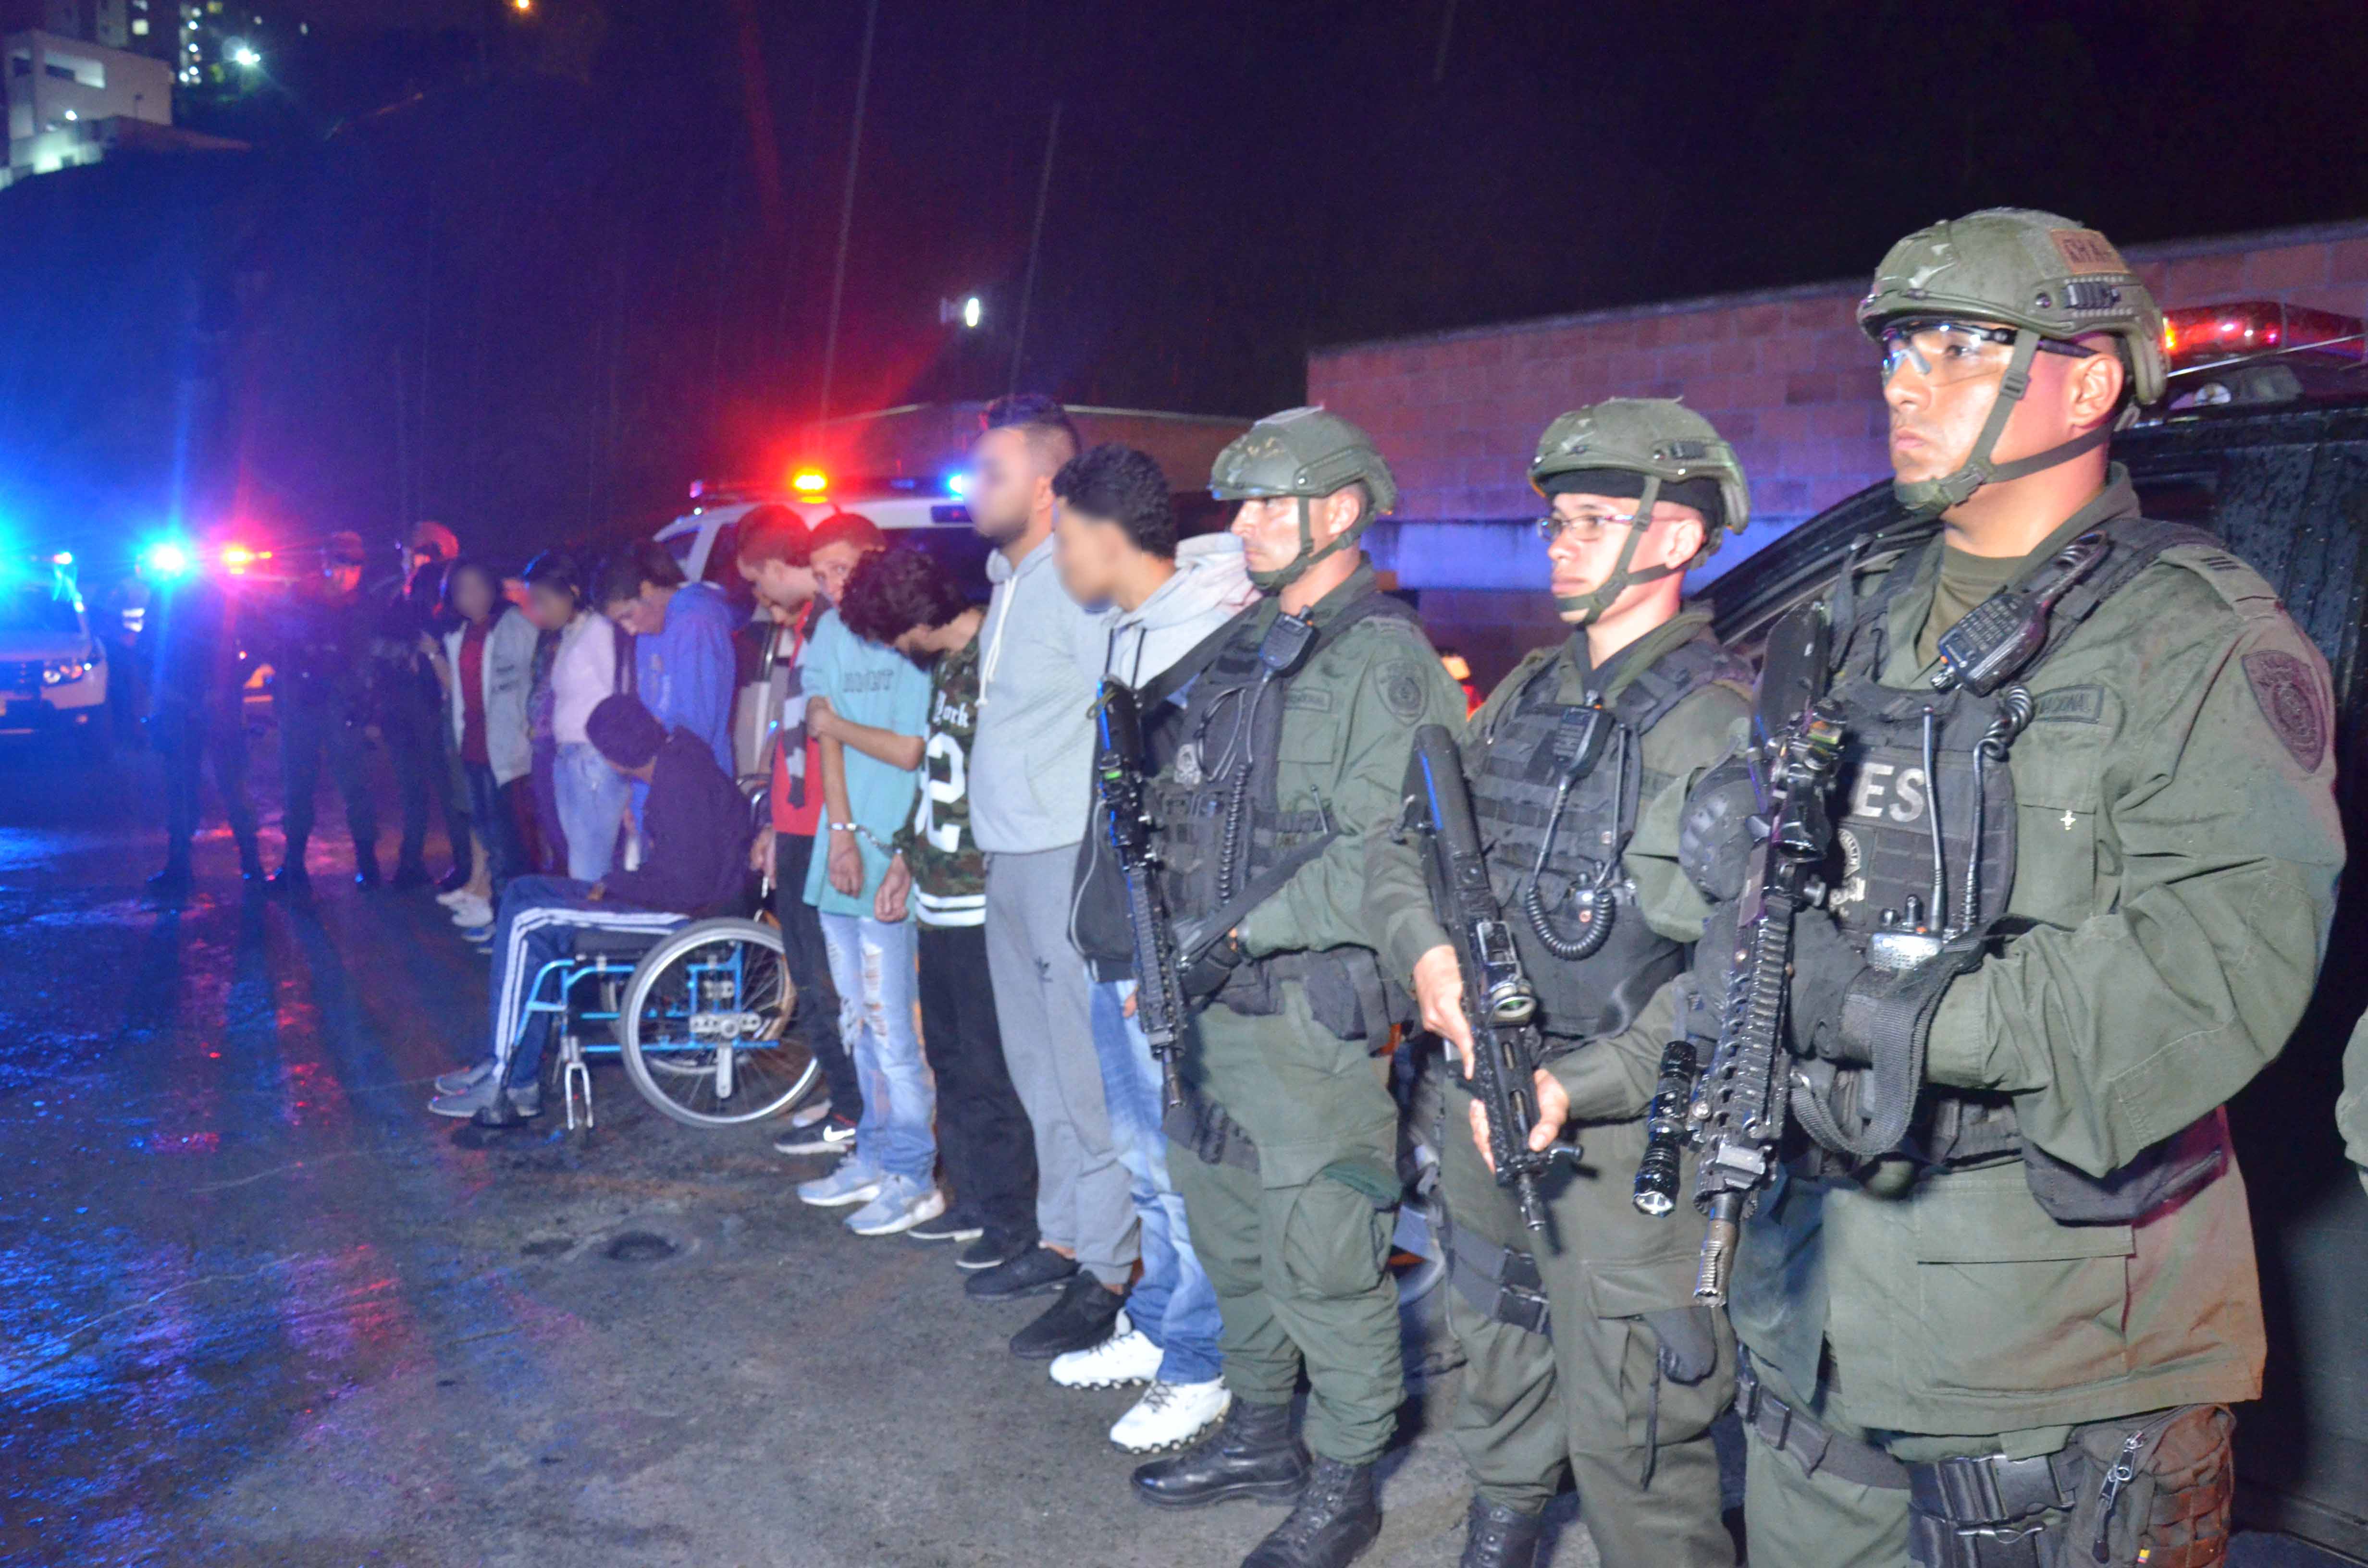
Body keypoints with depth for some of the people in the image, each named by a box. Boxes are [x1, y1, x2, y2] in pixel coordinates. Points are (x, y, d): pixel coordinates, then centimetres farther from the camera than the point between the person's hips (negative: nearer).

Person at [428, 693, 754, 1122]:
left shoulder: (679, 781, -21)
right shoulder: (674, 762, 11)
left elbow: (689, 884, -26)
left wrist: (613, 888, -13)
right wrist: (616, 884, 5)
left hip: (692, 911, -11)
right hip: (680, 893, 11)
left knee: (528, 924, -14)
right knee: (522, 892, 10)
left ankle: (501, 1083, -5)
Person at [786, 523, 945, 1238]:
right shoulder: (832, 632, 11)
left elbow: (909, 751, -14)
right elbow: (825, 735, 4)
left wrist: (836, 724, 0)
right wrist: (841, 831, -6)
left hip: (891, 856, -7)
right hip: (840, 848, 7)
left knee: (892, 1023, -5)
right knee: (860, 1020, 14)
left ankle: (913, 1178, 4)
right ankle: (874, 1157, 25)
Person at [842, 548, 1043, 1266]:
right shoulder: (946, 667, 12)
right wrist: (907, 855, 23)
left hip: (985, 904, -9)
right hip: (940, 896, 9)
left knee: (989, 1068, 0)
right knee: (950, 1057, 17)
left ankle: (1013, 1219, 14)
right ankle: (974, 1199, 30)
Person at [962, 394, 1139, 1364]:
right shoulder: (1009, 580, 16)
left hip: (1072, 856, -10)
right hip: (1011, 857, 10)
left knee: (1086, 1072, -4)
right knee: (1038, 1066, 17)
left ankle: (1106, 1273, 6)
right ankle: (1061, 1239, 30)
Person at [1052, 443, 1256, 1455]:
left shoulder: (1216, 634, -18)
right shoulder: (1130, 632, 13)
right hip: (1119, 949, 10)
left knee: (1182, 1168, 1)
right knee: (1143, 1157, 20)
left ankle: (1200, 1373, 16)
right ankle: (1154, 1331, 35)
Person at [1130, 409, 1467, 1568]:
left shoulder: (1385, 663, -13)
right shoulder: (1244, 648, 14)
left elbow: (1382, 857, -22)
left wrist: (1246, 934, -19)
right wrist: (1168, 947, 13)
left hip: (1316, 1011, -9)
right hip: (1217, 1005, 9)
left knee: (1320, 1259, 0)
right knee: (1230, 1233, 19)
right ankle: (1258, 1436, 37)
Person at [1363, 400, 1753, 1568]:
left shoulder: (1727, 723, -14)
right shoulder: (1527, 695, 9)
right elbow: (1398, 842, 12)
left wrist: (1585, 1085, -27)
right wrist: (1424, 947, -9)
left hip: (1620, 1124, -7)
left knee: (1628, 1442, 2)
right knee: (1496, 1370, 26)